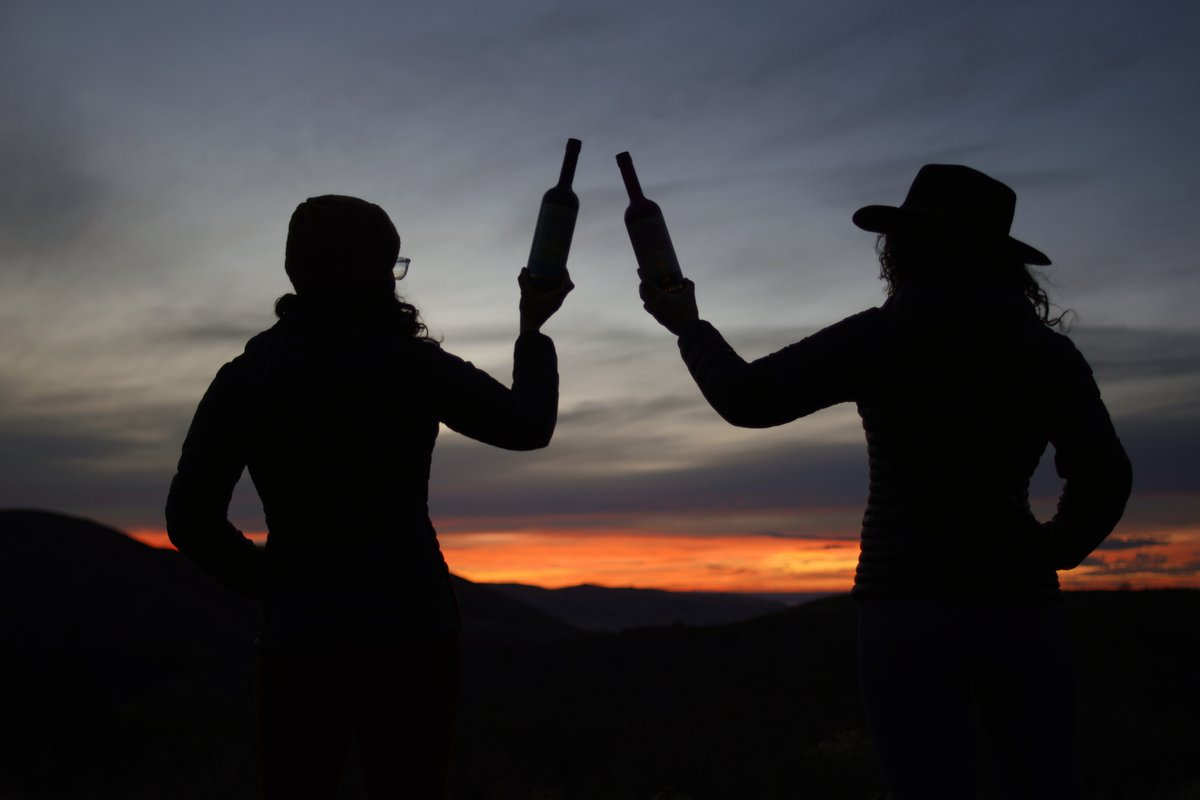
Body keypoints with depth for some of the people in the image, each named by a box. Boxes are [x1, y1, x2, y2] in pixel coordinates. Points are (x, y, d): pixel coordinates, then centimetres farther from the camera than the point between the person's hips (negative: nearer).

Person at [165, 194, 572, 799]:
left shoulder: (247, 377, -1)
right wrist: (532, 329, 24)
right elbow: (530, 426, 9)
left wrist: (270, 583, 11)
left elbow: (190, 517, -3)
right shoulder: (416, 365, -4)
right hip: (411, 635, -1)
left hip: (299, 641, 1)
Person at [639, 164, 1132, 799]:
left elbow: (747, 400, 0)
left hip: (907, 605, -2)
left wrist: (688, 326, 16)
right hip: (1019, 603, 2)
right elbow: (1104, 475, -4)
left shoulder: (875, 340, -4)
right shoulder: (1045, 348, 2)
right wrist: (1052, 551, 13)